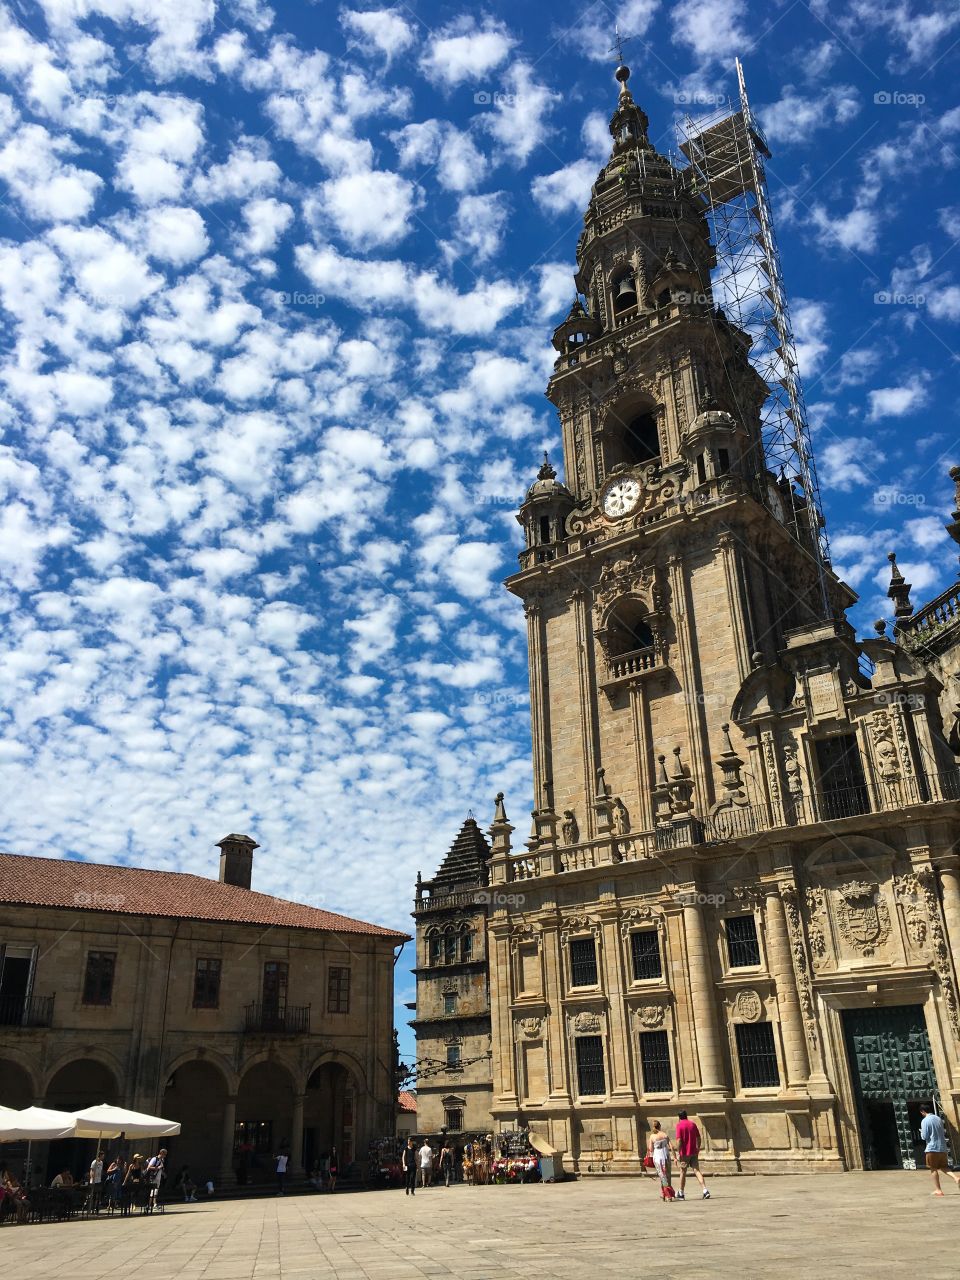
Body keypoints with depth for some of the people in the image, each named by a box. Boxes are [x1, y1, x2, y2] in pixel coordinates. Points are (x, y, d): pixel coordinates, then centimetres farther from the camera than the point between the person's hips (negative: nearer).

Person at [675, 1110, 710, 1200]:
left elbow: (679, 1140, -16)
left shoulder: (679, 1125, -9)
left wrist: (678, 1152, -14)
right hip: (694, 1152, 4)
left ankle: (681, 1194, 18)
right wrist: (698, 1149, 20)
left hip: (685, 1153, -4)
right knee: (696, 1171, 1)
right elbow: (698, 1138, 11)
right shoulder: (693, 1124, 8)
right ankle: (705, 1190, -15)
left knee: (683, 1172, 8)